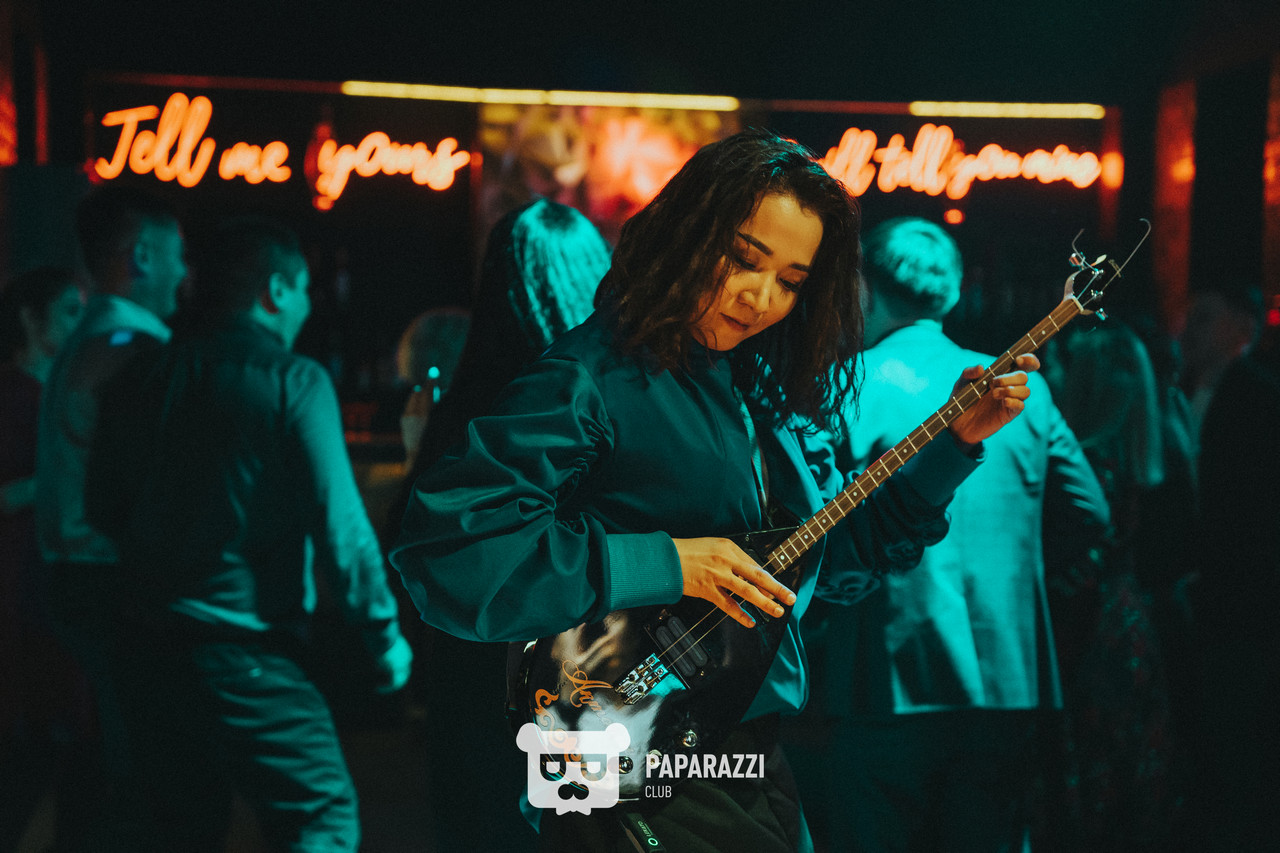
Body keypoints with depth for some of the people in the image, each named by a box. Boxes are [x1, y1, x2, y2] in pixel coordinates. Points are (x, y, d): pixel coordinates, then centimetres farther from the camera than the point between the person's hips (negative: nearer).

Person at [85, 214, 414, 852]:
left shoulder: (140, 379, 7)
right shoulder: (294, 382, -10)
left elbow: (104, 509, 14)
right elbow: (339, 524, -13)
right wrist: (385, 634, -5)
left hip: (155, 650, 7)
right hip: (247, 651, -6)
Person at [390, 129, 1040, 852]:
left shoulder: (769, 387, 8)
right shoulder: (593, 378, -17)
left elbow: (843, 559, 16)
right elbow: (441, 547, -28)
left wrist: (956, 442, 8)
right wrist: (660, 566, -27)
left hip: (758, 759, 8)